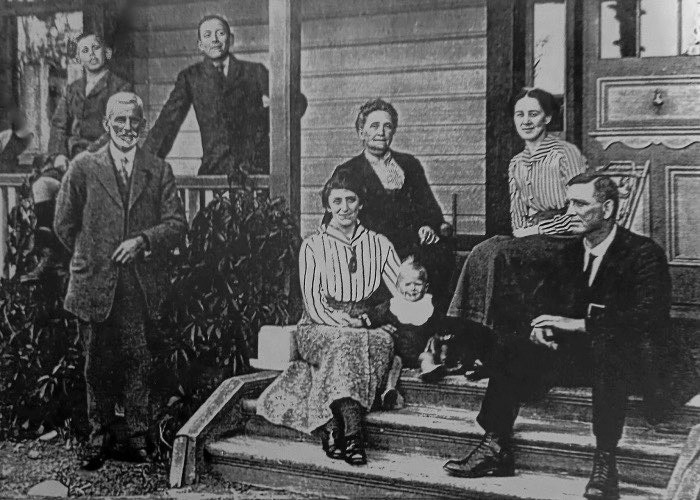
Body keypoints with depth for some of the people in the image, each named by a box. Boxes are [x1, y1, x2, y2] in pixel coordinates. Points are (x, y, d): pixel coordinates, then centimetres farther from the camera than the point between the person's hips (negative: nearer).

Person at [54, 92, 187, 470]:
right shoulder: (83, 168, 3)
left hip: (141, 286, 0)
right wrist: (92, 258, 4)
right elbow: (64, 225, 7)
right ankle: (101, 442, 20)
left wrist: (143, 240, -12)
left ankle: (134, 439, 10)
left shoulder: (159, 171, 7)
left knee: (138, 363, 0)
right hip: (95, 285, 0)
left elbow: (177, 223, 1)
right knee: (98, 368, 8)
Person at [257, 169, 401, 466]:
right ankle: (351, 431, -46)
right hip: (320, 328, -1)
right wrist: (342, 322, -18)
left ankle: (333, 430, -44)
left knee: (381, 341, -34)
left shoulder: (379, 244, 14)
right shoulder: (313, 246, 8)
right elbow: (312, 302, -1)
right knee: (345, 342, -36)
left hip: (368, 327, 2)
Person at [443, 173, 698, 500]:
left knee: (606, 345, -40)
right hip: (577, 345, 6)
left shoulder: (645, 253, -9)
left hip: (633, 355, -6)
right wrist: (538, 325, -13)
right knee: (516, 350, -16)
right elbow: (545, 301, 12)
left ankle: (604, 461, -38)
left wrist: (580, 324, -27)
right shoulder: (570, 252, 12)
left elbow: (648, 316, -22)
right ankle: (495, 448, -17)